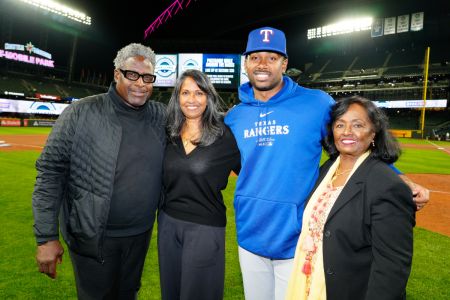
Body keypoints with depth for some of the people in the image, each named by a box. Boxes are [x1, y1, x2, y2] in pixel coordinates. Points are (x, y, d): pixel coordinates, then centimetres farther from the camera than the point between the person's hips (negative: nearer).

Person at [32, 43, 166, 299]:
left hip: (141, 235, 4)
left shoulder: (162, 115, -2)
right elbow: (50, 172, -12)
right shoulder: (81, 113, -13)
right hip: (93, 238, -3)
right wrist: (46, 237, -13)